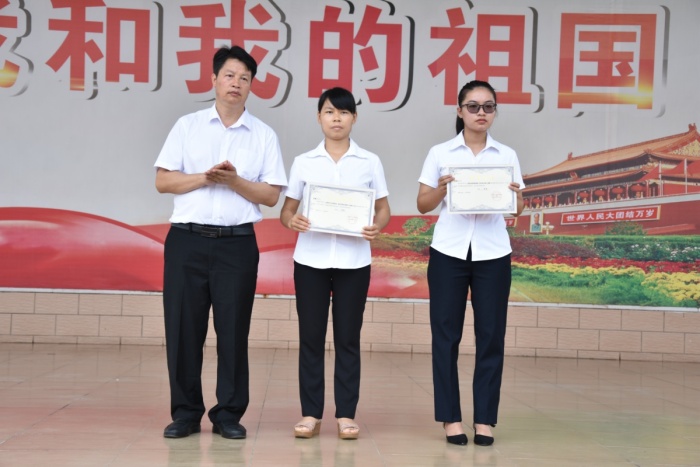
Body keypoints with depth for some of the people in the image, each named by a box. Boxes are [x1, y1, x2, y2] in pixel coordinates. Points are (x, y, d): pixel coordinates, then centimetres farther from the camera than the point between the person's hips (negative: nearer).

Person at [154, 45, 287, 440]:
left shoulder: (264, 135, 6)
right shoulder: (188, 126, 6)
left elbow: (271, 196, 2)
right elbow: (163, 181, 1)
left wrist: (234, 181, -13)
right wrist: (205, 177, -13)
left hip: (237, 244, 0)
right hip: (187, 240, 0)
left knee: (233, 330, 3)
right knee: (183, 328, 2)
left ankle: (229, 414, 13)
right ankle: (186, 412, 13)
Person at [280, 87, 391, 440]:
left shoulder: (369, 162, 5)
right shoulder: (303, 162, 6)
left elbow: (383, 209, 7)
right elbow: (287, 209, 7)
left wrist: (377, 226, -15)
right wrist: (292, 221, -16)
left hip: (353, 261, 0)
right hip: (311, 260, 1)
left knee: (348, 338, 3)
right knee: (311, 337, 3)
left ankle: (346, 414, 10)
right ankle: (311, 413, 10)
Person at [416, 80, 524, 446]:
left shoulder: (506, 155, 6)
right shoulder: (440, 153, 3)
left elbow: (517, 207, 5)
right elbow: (423, 205, 2)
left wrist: (514, 194, -17)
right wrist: (441, 189, -17)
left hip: (492, 254, 1)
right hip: (448, 252, -1)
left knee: (491, 336, 1)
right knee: (446, 335, 0)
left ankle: (484, 419, 9)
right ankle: (451, 417, 9)